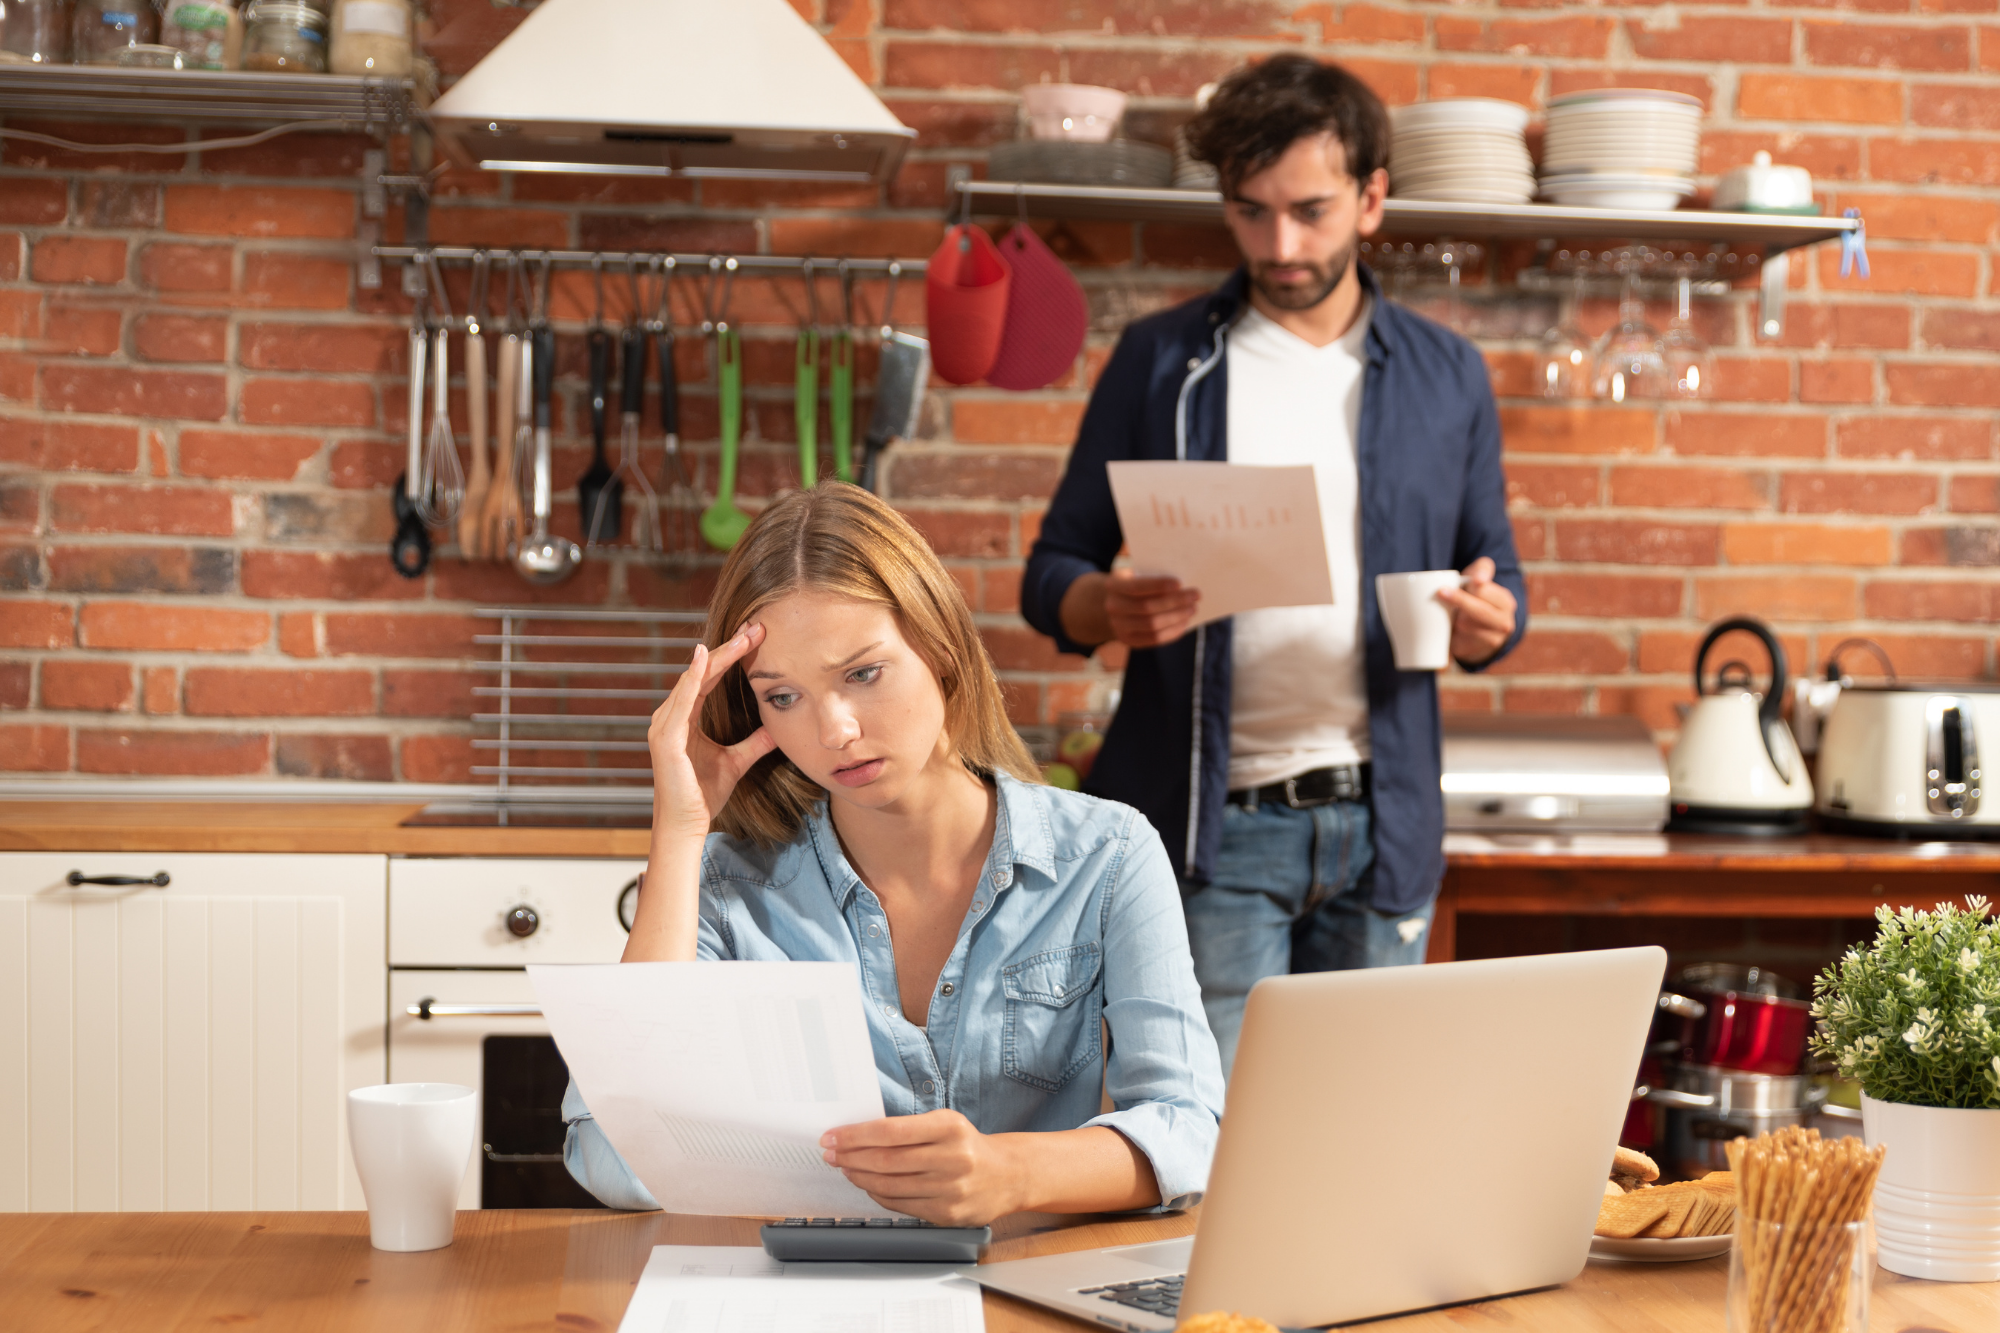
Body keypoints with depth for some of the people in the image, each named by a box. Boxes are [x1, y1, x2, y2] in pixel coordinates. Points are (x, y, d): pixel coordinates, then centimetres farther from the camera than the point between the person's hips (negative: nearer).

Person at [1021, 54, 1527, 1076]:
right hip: (1216, 824, -2)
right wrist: (1111, 608, -20)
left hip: (1383, 825, 3)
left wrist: (1488, 619, -11)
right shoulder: (1163, 363, 3)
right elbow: (1052, 573, 4)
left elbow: (1495, 580, 14)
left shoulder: (1447, 377, 9)